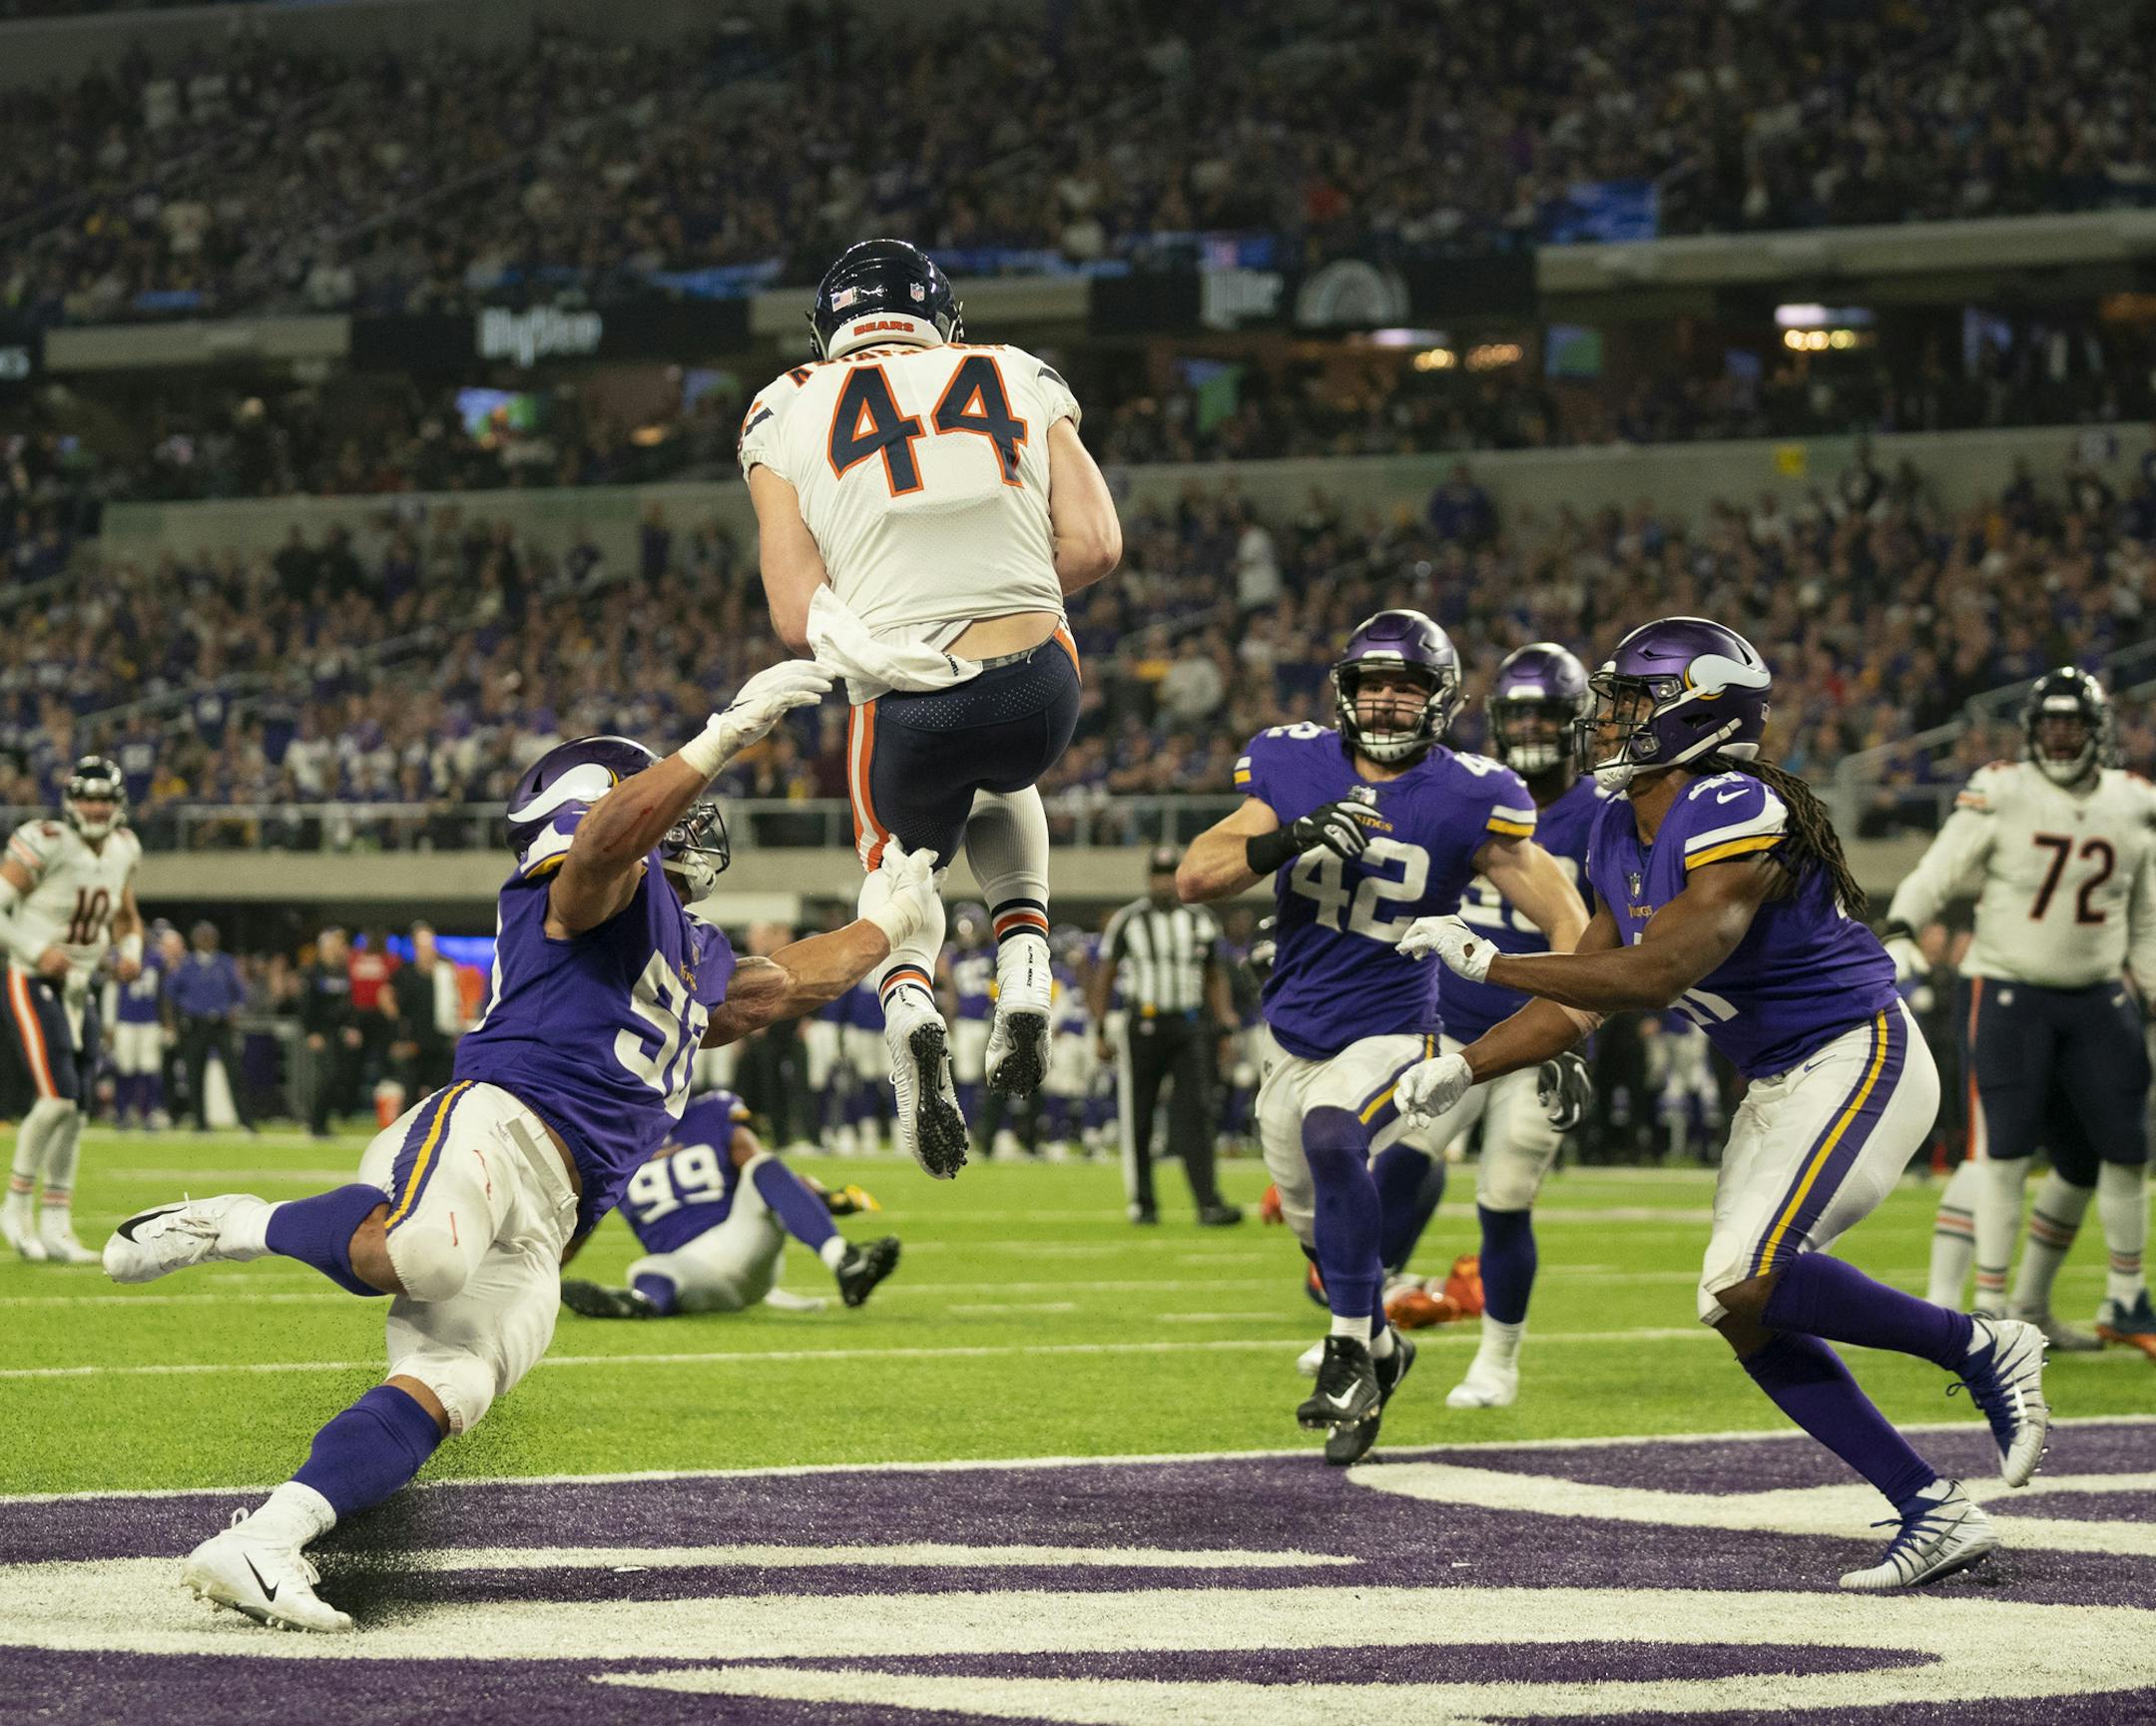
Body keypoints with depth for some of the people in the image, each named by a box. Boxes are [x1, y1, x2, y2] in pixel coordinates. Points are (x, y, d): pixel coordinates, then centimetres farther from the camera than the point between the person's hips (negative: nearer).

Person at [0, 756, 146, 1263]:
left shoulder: (122, 850, 6)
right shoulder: (45, 846, -16)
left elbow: (125, 917, 23)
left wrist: (129, 954, 4)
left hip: (77, 992, 7)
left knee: (74, 1110, 5)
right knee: (58, 1098, -19)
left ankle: (56, 1228, 11)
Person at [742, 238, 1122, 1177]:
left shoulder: (787, 414, 7)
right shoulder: (1021, 379, 12)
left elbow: (798, 614, -1)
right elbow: (1094, 544, 2)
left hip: (905, 704, -2)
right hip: (1039, 693, 2)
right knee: (1000, 790, 38)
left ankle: (909, 1007, -3)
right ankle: (1024, 976, 15)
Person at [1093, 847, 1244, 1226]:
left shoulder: (1200, 920, 9)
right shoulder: (1128, 921, -1)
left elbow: (1215, 976, 18)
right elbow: (1104, 977, 3)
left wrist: (1223, 1022, 9)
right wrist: (1101, 1031, -1)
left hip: (1190, 1028, 2)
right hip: (1143, 1027, -2)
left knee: (1196, 1113, -9)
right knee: (1138, 1120, 3)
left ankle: (1208, 1203, -15)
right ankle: (1142, 1202, 16)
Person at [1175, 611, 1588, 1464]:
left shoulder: (1466, 800, -13)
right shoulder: (1296, 769, -4)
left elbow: (1566, 922, -10)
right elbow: (1193, 877, -10)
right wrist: (1290, 840, -27)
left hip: (1388, 1037, -5)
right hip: (1292, 1037, 5)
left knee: (1331, 1137, -33)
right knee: (1317, 1225, 16)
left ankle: (1351, 1353, -21)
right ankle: (1378, 1345, 45)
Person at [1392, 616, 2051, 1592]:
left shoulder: (1735, 818, -23)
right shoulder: (1623, 837, 7)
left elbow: (1655, 977, -31)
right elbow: (1582, 999, 12)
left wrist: (1487, 962, -25)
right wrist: (1464, 1069, 1)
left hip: (1858, 1061, -10)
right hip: (1780, 1088, 10)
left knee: (1745, 1287, -24)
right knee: (1753, 1326, 2)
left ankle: (1980, 1349, -8)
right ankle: (1933, 1514, 6)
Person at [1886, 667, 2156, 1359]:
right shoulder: (1999, 796, -9)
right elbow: (1934, 878, -7)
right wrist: (1900, 933, -24)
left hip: (2098, 999, 4)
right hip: (2008, 992, -4)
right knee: (1999, 1148, -12)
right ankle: (1987, 1302, -7)